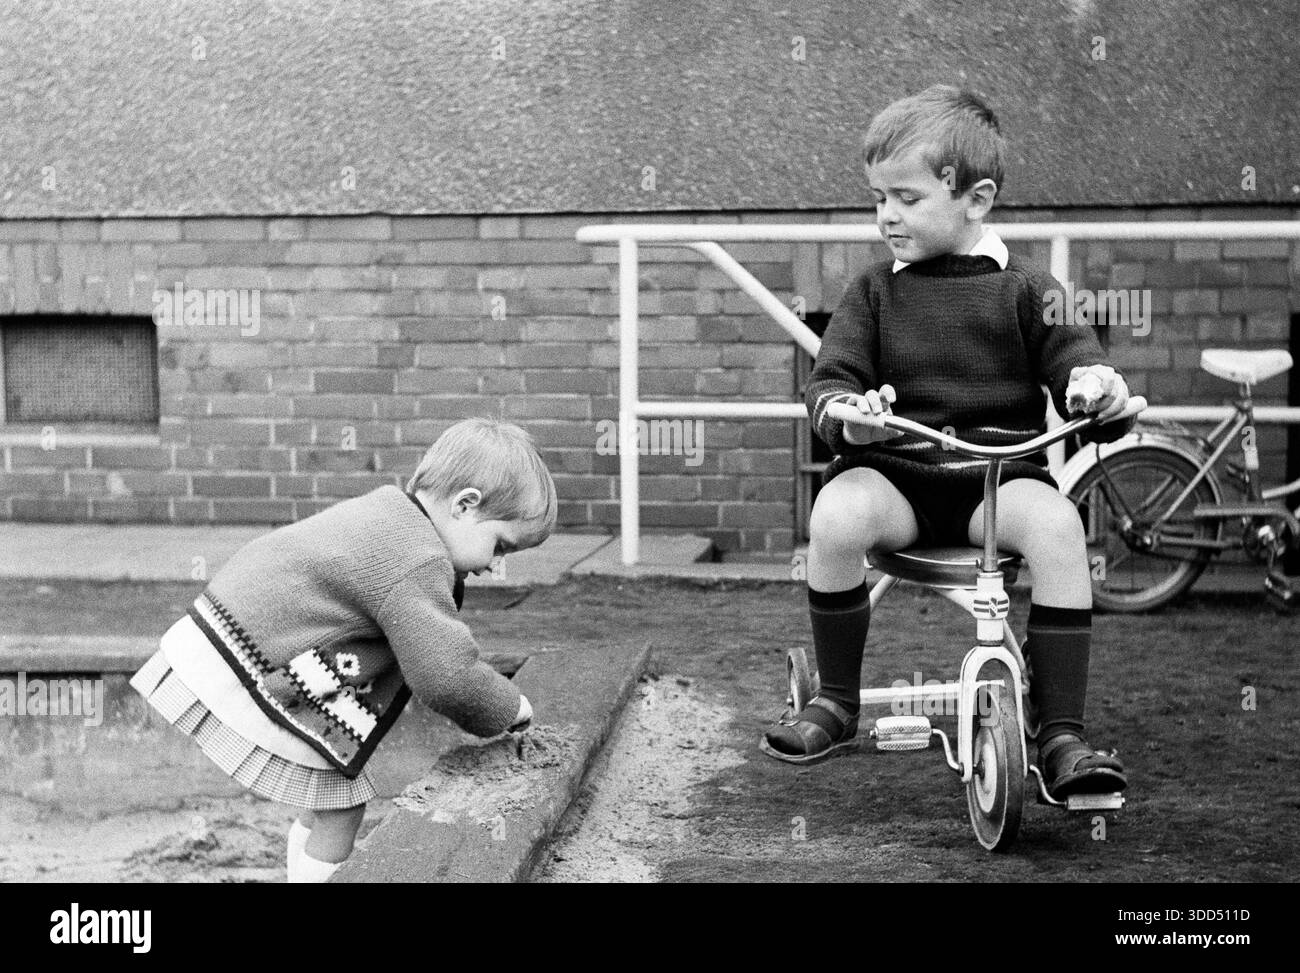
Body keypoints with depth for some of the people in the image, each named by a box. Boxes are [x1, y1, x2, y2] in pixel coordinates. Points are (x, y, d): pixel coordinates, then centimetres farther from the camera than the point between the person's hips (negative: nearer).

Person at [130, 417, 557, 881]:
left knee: (326, 806, 19)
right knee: (340, 811, -1)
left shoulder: (386, 510, 9)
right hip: (247, 685, -10)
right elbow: (448, 677, -26)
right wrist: (510, 707, -7)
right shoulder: (417, 564, -23)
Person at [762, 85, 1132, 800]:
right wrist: (845, 414, -22)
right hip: (894, 469, 1)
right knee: (837, 514, -31)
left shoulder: (1024, 290, 8)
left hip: (1000, 474, -1)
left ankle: (1062, 735, -25)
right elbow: (829, 379, 3)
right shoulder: (875, 292, 11)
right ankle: (836, 701, -10)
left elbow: (1074, 360, 3)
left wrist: (1097, 387, -23)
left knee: (1056, 524, -32)